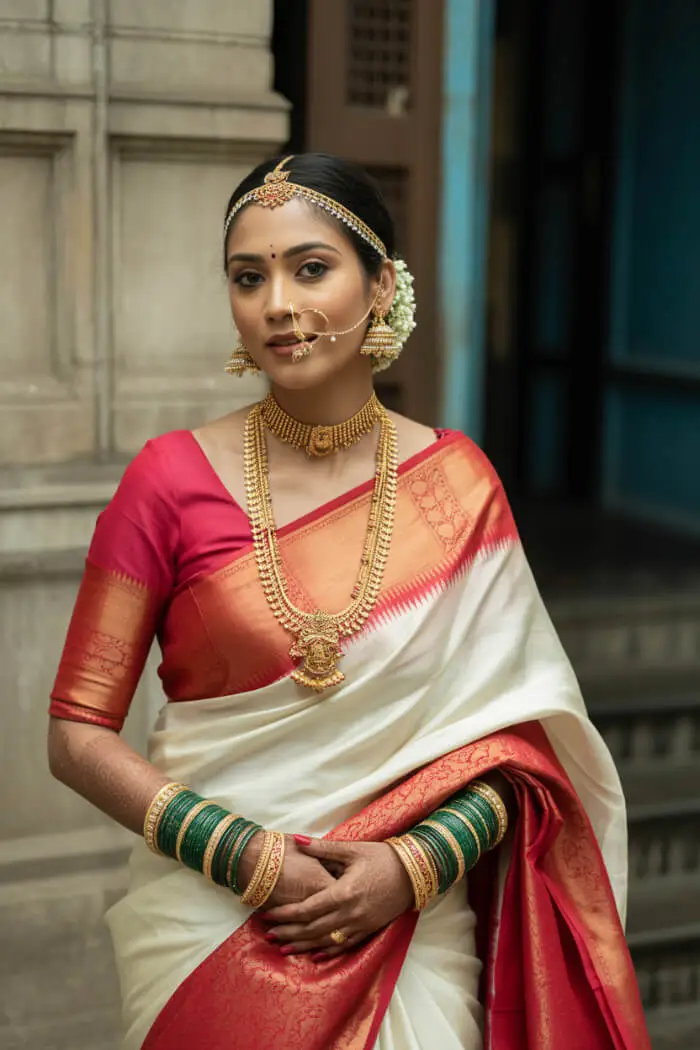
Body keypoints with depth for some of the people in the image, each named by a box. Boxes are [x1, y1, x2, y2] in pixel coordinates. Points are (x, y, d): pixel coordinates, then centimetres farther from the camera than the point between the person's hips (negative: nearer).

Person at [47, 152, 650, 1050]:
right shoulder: (173, 479, -7)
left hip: (411, 940, 1)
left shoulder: (456, 483, -2)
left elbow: (513, 738, 2)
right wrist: (249, 858, -14)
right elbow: (77, 734, -6)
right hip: (213, 932, -1)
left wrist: (416, 864, -14)